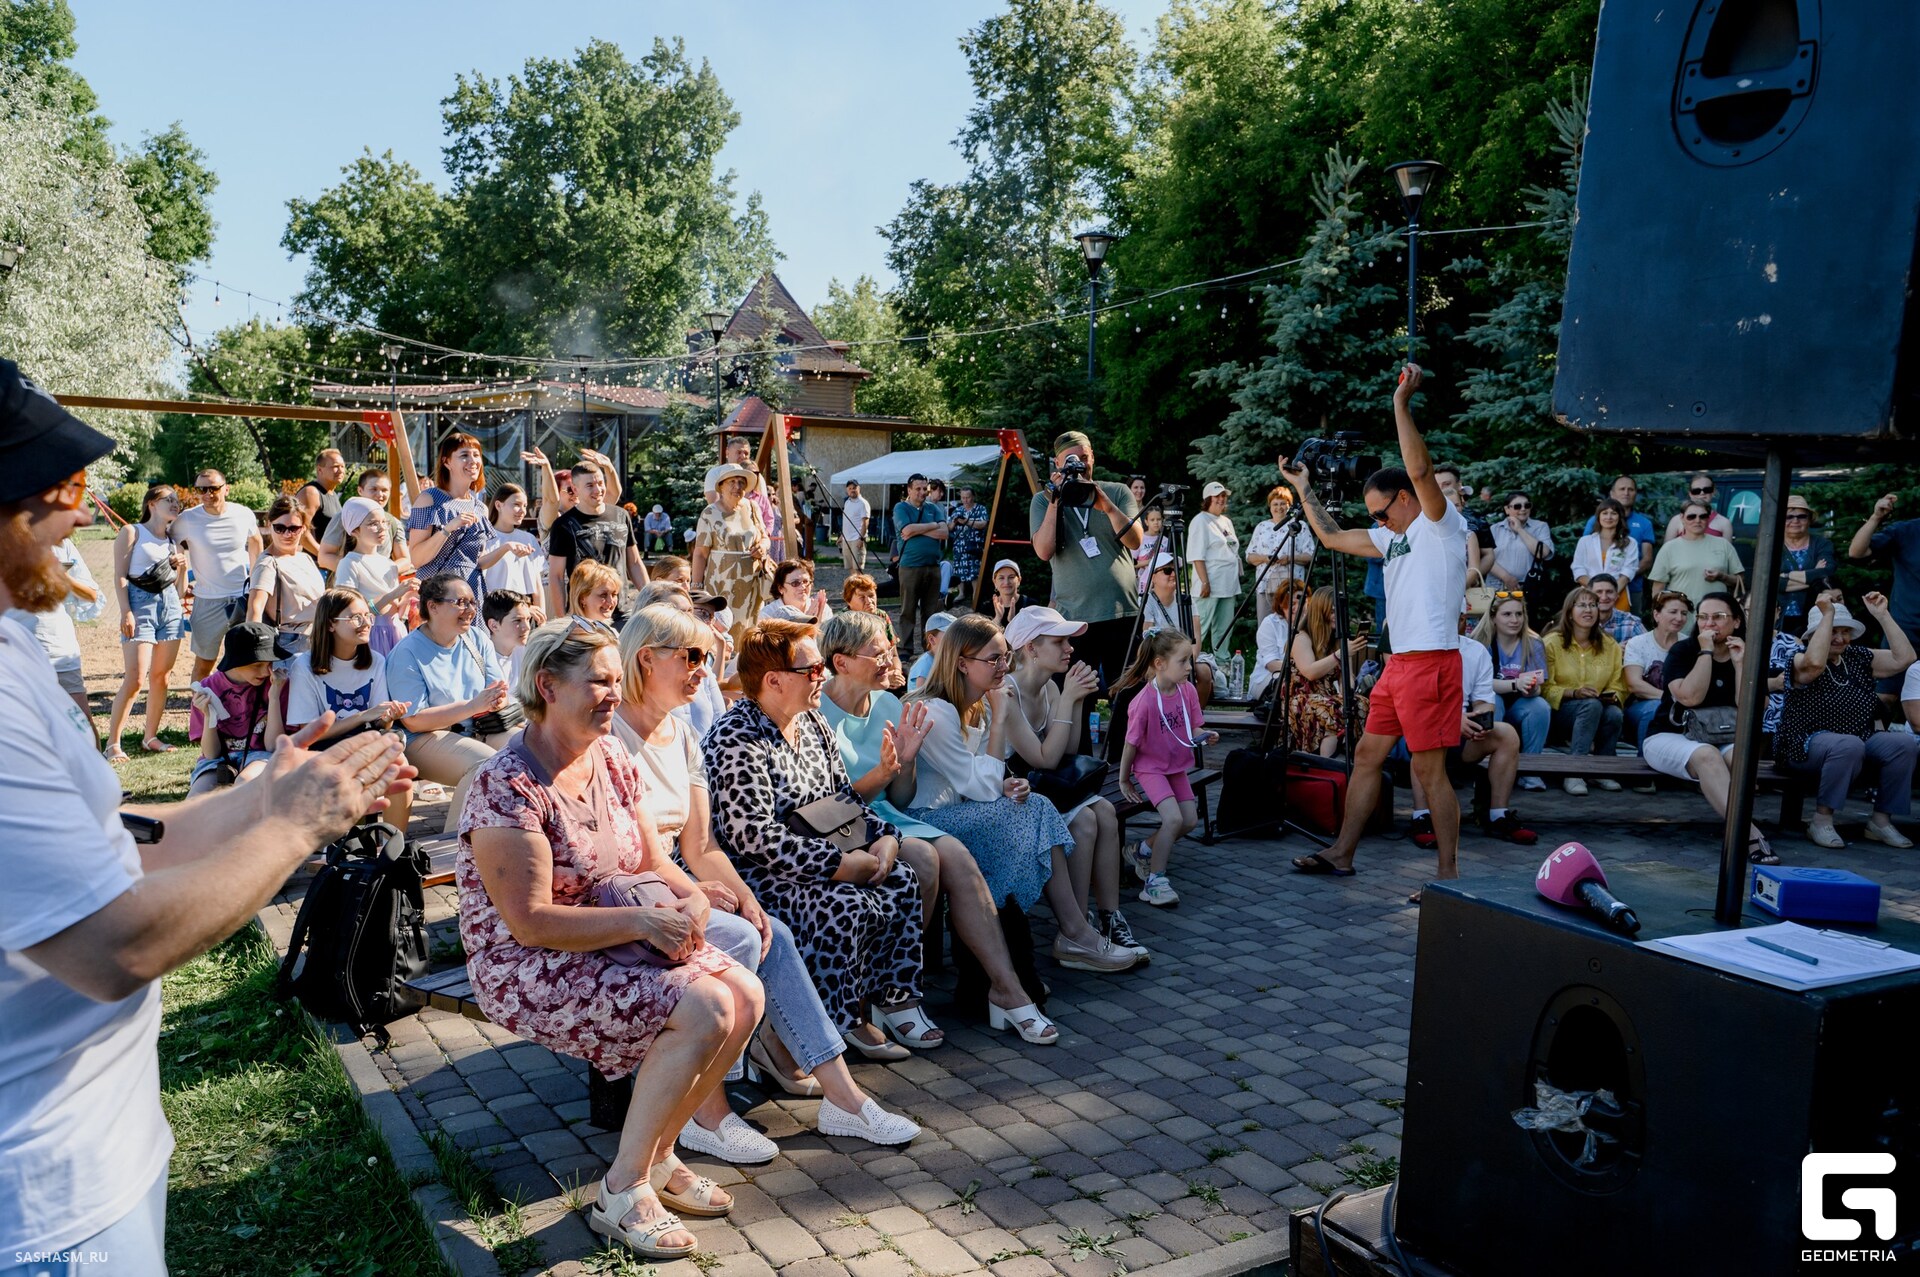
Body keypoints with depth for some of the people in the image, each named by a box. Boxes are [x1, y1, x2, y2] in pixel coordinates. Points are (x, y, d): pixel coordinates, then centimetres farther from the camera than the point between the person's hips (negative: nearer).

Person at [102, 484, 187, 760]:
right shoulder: (131, 532, 1)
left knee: (161, 676, 6)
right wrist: (126, 612, -15)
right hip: (141, 603, -6)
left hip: (170, 604, 6)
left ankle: (150, 736, 14)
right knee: (135, 679, -13)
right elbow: (119, 575, -6)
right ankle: (112, 743, -7)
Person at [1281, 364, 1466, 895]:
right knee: (1367, 755, 12)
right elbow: (1332, 537, 26)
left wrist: (1401, 403, -22)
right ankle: (1341, 853, 22)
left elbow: (1419, 469, -22)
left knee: (1430, 768, -6)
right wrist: (1304, 489, 27)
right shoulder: (1392, 537, 20)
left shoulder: (1441, 525, -5)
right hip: (1399, 664, 9)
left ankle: (1449, 875, 3)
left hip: (1431, 662, -9)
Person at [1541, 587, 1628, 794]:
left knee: (1615, 713, -31)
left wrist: (1612, 697, -17)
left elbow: (1618, 686, 6)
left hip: (1599, 710, 3)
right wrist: (1574, 693, -23)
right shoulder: (1552, 642, -3)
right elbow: (1545, 689, -8)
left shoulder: (1609, 644, 9)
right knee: (1592, 705, -35)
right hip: (1560, 711, -3)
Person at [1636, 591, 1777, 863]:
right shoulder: (1683, 650, -2)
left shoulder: (1746, 657, 8)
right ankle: (1749, 835, -44)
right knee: (1707, 755, -37)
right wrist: (1706, 652, -17)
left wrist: (1739, 664, -10)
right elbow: (1690, 697, -19)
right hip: (1668, 737, -3)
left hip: (1721, 740, 3)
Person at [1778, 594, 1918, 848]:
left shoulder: (1859, 659, 13)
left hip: (1858, 743, 6)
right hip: (1807, 746, -6)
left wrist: (1882, 615, -2)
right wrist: (1828, 614, -23)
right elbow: (1815, 663, -30)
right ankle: (1821, 821, -24)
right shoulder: (1801, 660, -5)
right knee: (1849, 745, -37)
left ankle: (1881, 820, -8)